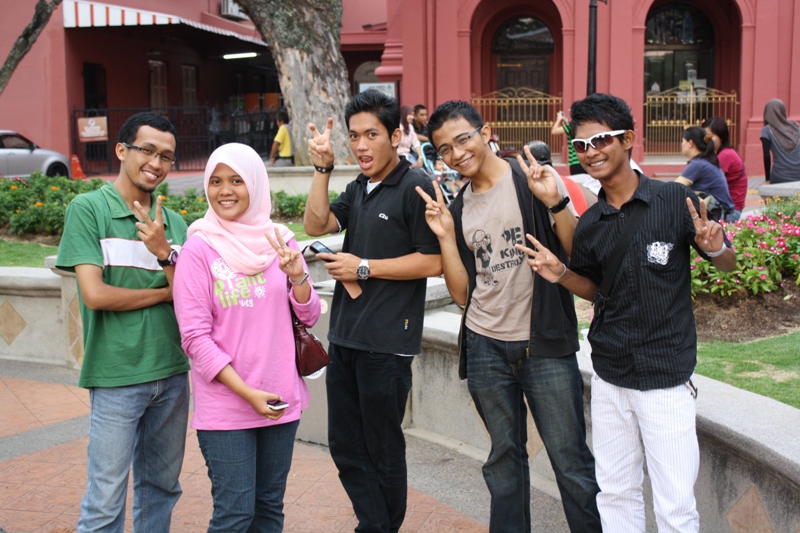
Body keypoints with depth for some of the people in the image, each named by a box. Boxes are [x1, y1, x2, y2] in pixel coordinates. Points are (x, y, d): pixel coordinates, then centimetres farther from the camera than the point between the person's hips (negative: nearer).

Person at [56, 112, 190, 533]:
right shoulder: (87, 209, -6)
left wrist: (164, 253, -16)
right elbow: (95, 294, -14)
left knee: (161, 487, 16)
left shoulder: (173, 223, 8)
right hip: (117, 375, -5)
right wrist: (164, 293, -3)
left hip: (172, 372, 5)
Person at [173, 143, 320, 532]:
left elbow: (309, 317, 6)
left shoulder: (279, 241, 4)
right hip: (224, 405, -4)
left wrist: (297, 276, -13)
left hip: (280, 400, 4)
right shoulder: (198, 248, -9)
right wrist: (246, 392, -16)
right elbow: (195, 337, -10)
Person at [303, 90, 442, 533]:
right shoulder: (357, 190, 13)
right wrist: (322, 168, -5)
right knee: (346, 448, 13)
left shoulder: (416, 188, -10)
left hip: (386, 343, -8)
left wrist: (364, 268, -12)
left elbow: (432, 263, -15)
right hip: (344, 337, 8)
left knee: (383, 450, 6)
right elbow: (317, 224, 2)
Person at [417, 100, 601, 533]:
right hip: (486, 348, 4)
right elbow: (461, 293, 7)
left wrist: (555, 202, -22)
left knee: (571, 461, -1)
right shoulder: (458, 208, 10)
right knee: (504, 458, 15)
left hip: (544, 345, -4)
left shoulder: (534, 180, -4)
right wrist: (445, 236, -2)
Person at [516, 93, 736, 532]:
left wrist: (715, 248, -24)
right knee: (616, 495, 16)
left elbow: (727, 265, -2)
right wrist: (561, 274, -4)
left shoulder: (675, 201, -10)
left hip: (666, 379, -4)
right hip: (609, 379, 5)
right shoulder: (589, 224, 3)